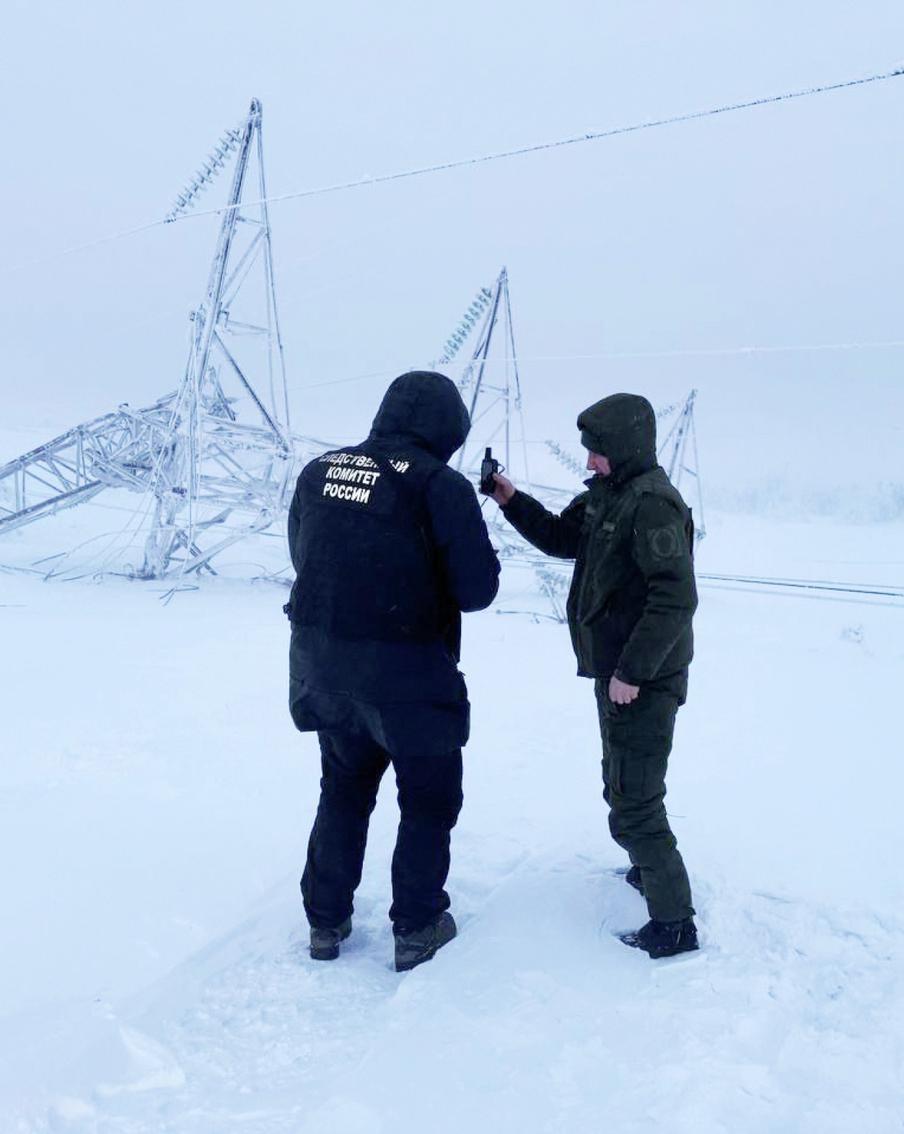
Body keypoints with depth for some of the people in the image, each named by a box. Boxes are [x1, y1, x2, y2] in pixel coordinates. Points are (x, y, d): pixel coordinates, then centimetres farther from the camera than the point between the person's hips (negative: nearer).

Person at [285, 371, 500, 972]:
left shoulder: (319, 471, 2)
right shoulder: (440, 484, -14)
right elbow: (477, 588, -12)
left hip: (322, 664, 5)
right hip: (407, 673, -5)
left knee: (344, 789, 25)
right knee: (429, 800, 17)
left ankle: (326, 921, 35)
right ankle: (417, 927, 27)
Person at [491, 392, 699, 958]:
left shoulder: (653, 503, -21)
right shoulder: (606, 493, 8)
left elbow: (676, 597, -27)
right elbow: (561, 537, 20)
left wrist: (632, 671, -24)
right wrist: (511, 500, 6)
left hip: (644, 682, -10)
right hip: (618, 672, 10)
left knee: (633, 802, -3)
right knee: (624, 785, 25)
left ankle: (674, 922, 10)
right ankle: (652, 869, 44)